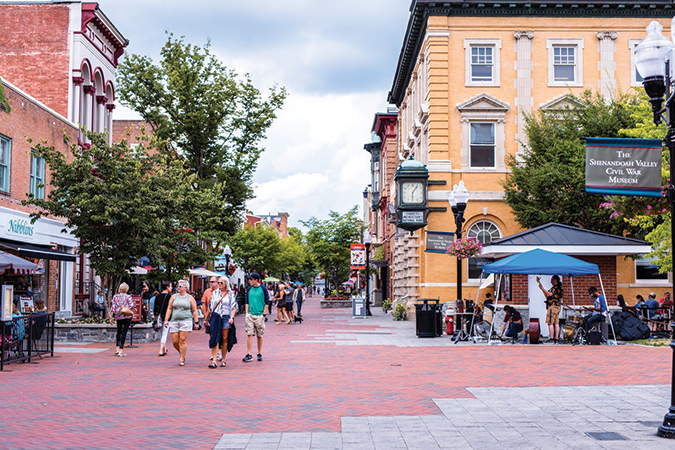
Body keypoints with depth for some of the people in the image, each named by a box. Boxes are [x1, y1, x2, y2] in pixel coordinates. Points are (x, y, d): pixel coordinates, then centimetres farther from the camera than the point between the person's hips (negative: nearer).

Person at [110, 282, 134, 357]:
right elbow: (131, 305, -15)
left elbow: (113, 308, 0)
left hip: (118, 317, 3)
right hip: (127, 316, -3)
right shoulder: (128, 296, -3)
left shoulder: (115, 296, 4)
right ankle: (121, 351, -4)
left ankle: (117, 348, 17)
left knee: (119, 331, 21)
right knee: (124, 332, -1)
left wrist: (111, 317, 2)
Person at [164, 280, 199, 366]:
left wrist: (196, 322, 0)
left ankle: (182, 359, -2)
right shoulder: (174, 297, 11)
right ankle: (181, 353, 28)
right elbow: (169, 309, 10)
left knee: (183, 341, -8)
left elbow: (194, 311, 5)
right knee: (174, 341, 1)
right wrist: (166, 319, 2)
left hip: (186, 321, -3)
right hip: (174, 321, 3)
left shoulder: (190, 298, 5)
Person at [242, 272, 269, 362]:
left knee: (259, 335, 5)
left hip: (259, 315, -2)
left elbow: (267, 302, 0)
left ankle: (259, 354, 16)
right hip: (250, 315, 2)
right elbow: (247, 302, 14)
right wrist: (247, 313, 5)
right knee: (249, 334, -6)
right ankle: (248, 355, -7)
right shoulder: (249, 289, 8)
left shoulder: (263, 289, -2)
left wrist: (264, 314, -6)